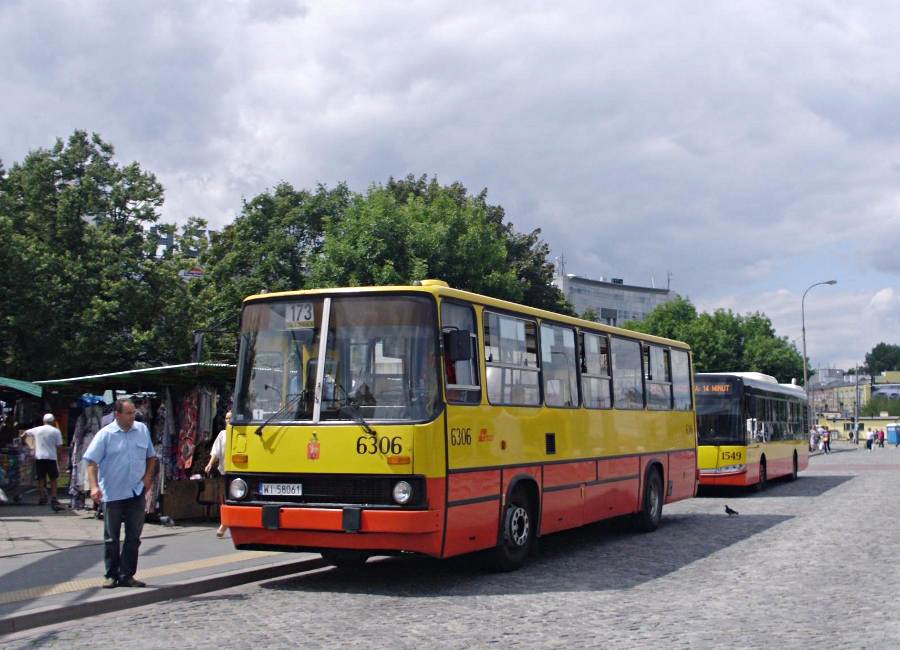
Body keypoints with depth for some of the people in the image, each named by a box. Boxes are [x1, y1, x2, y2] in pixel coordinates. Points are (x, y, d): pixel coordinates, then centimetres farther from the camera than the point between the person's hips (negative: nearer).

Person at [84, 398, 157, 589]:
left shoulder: (142, 430, 5)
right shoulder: (105, 434, -7)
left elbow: (151, 456, 18)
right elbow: (92, 462, -10)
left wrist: (148, 476, 4)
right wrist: (94, 486, -21)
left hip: (137, 492, 3)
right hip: (113, 493, -3)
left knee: (134, 537, 4)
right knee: (111, 537, 6)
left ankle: (127, 575, 12)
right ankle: (112, 575, 16)